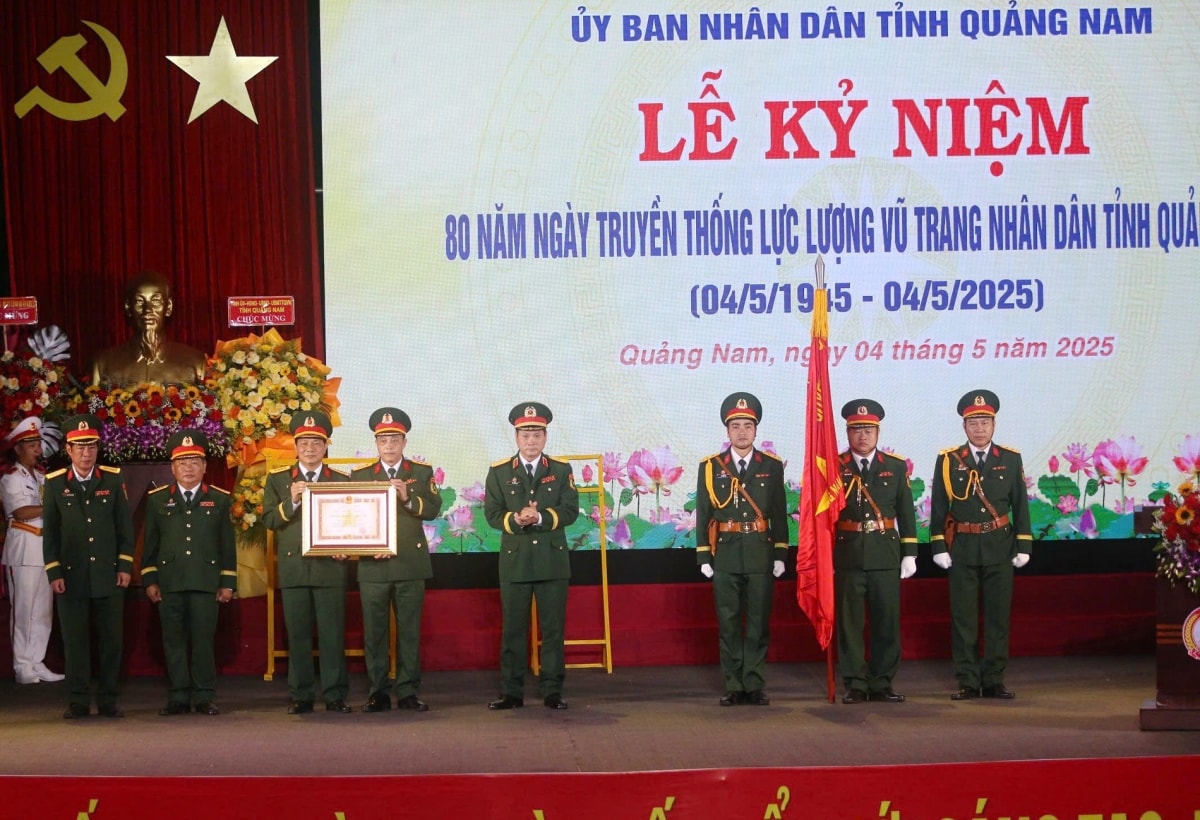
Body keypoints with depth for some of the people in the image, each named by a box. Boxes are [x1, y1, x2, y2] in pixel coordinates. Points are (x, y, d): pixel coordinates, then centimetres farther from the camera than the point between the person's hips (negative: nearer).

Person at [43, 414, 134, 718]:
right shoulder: (55, 483, 2)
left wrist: (125, 566, 0)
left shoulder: (113, 479, 3)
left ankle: (108, 701, 12)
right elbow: (49, 531, 4)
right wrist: (53, 573, -2)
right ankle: (78, 702, 10)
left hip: (109, 576, 1)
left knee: (111, 641, 3)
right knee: (75, 642, 2)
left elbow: (125, 526, 5)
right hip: (72, 577, 0)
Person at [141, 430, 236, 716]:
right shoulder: (157, 499, 10)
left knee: (203, 639, -1)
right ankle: (178, 697, 9)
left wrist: (228, 583, 3)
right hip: (169, 582, 1)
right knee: (173, 640, 3)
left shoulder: (219, 499, 9)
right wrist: (149, 580, 4)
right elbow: (150, 543, 11)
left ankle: (204, 697, 6)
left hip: (206, 582, -1)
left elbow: (227, 544, 8)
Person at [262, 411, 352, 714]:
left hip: (330, 567, 0)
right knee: (298, 635, 2)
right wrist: (292, 501, -15)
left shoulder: (341, 480, 10)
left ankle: (335, 695, 4)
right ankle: (300, 696, 7)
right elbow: (269, 520, 1)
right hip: (293, 567, 0)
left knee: (333, 633, -1)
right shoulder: (277, 479, 9)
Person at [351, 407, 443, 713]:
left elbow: (433, 509, -2)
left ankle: (408, 691, 6)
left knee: (410, 630, 1)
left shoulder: (422, 472, 10)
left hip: (410, 563, -1)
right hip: (373, 565, 1)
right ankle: (377, 692, 6)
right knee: (374, 631, 0)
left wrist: (408, 497, -19)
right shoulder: (360, 476, 12)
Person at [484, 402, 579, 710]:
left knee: (553, 628, 2)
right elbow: (492, 513, 0)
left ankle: (552, 691, 8)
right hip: (514, 560, 0)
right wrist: (516, 520, -20)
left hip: (553, 560, 0)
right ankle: (511, 692, 8)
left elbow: (570, 510, -3)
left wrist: (540, 518, -19)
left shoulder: (561, 470, 6)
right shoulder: (499, 472, 6)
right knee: (513, 630, 3)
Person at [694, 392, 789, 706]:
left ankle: (754, 685, 9)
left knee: (759, 622, 2)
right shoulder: (710, 467, 4)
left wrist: (780, 555, 1)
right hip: (725, 554, 0)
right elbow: (703, 515, 4)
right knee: (728, 623, 3)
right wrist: (704, 557, -1)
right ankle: (733, 686, 9)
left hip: (761, 554, 0)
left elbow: (779, 514, 6)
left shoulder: (772, 466, 5)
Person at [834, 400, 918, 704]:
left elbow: (906, 513, 9)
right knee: (849, 621, 1)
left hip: (886, 554, 2)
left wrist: (909, 553, 4)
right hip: (847, 554, -2)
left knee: (887, 620, 3)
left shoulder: (896, 467, 8)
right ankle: (855, 684, 8)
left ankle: (882, 683, 12)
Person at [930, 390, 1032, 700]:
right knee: (963, 617, 1)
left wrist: (1023, 546, 1)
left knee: (998, 616, 3)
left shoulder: (1011, 459, 5)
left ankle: (994, 681, 11)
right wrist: (938, 546, -3)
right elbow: (938, 508, 2)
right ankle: (967, 682, 7)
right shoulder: (948, 460, 2)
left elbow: (1020, 506, 6)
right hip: (962, 549, -1)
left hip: (1000, 548, 1)